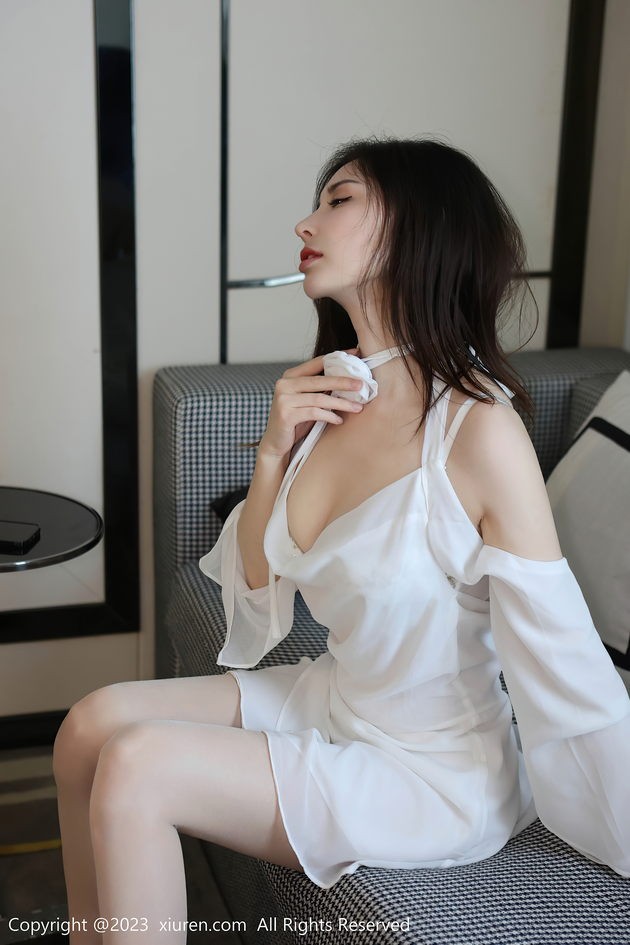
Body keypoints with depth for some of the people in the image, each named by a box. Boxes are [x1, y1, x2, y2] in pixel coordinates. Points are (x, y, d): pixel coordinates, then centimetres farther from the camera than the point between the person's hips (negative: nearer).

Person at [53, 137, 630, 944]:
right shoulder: (328, 397, -1)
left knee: (135, 766, -18)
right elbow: (256, 593, 6)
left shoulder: (478, 431, -25)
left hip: (434, 774, -7)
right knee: (93, 723, -4)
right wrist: (273, 453, -9)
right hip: (330, 699, 7)